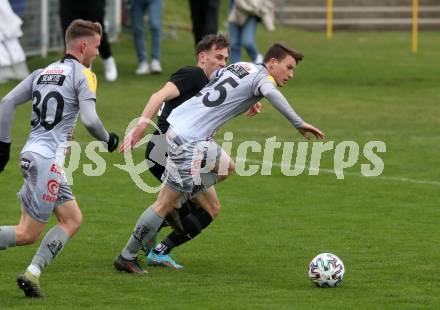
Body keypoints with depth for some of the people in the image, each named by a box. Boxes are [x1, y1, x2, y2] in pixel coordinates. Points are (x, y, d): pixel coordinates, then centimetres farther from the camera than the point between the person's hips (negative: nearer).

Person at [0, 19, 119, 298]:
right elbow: (89, 119, -15)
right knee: (27, 235, -5)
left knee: (73, 220, 13)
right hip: (48, 158, -8)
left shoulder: (43, 73, 16)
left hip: (31, 154, 8)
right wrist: (108, 140, 4)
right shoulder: (83, 75, -4)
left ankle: (32, 274, 3)